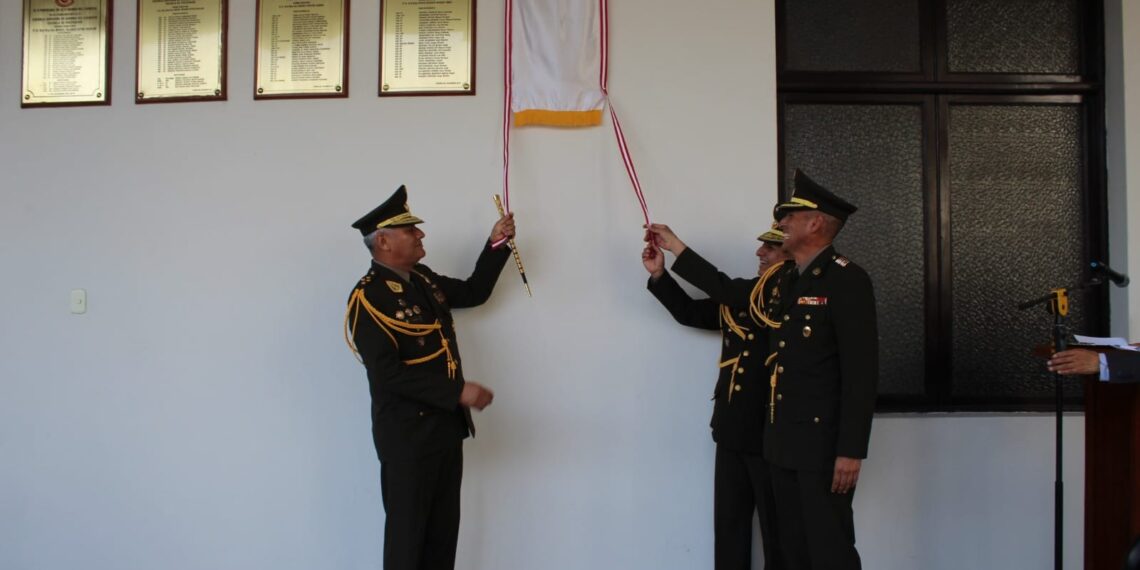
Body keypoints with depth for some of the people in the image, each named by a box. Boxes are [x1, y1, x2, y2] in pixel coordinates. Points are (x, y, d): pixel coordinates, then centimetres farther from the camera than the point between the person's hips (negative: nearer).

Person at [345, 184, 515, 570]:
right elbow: (387, 375, -24)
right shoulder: (369, 297, -18)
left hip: (447, 426, 8)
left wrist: (496, 244, 11)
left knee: (444, 526, 16)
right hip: (407, 433, -8)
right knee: (408, 530, 6)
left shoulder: (423, 278, 8)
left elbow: (473, 293, 23)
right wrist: (458, 391, -25)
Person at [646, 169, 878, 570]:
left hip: (825, 443, -8)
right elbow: (730, 292, 28)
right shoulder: (782, 282, 13)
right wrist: (675, 247, 28)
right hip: (782, 441, 8)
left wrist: (851, 450, -20)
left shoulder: (848, 281, -13)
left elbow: (861, 373, -17)